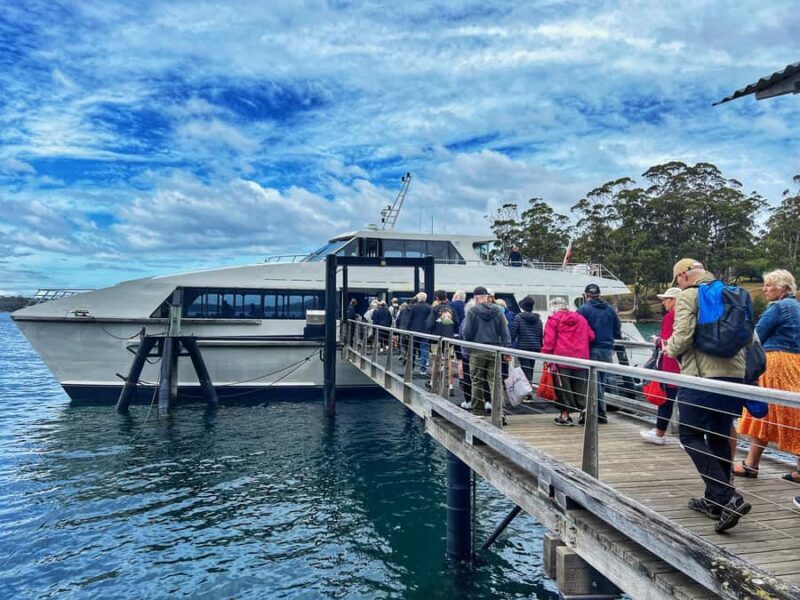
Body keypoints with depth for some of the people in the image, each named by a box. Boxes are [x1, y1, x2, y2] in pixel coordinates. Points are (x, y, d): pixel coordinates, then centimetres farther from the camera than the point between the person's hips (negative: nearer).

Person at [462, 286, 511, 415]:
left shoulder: (473, 311, -7)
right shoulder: (497, 311, 3)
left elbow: (467, 332, -6)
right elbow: (504, 332, 2)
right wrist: (507, 348, 4)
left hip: (477, 352, -3)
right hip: (494, 351, 3)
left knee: (477, 382, 8)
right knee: (494, 381, 4)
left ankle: (478, 410, 15)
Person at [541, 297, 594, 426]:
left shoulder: (553, 320, -1)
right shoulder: (581, 318, 14)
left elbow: (549, 340, -8)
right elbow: (591, 336, 14)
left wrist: (546, 356, -5)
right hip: (581, 358, 4)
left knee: (563, 387, 3)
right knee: (580, 387, 11)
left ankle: (565, 415, 6)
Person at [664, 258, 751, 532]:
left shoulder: (687, 296, -5)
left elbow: (682, 337, -16)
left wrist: (670, 349, 3)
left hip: (703, 376, -7)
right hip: (734, 375, 8)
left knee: (690, 436, 0)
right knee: (719, 436, 15)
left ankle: (727, 498, -11)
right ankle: (715, 500, 24)